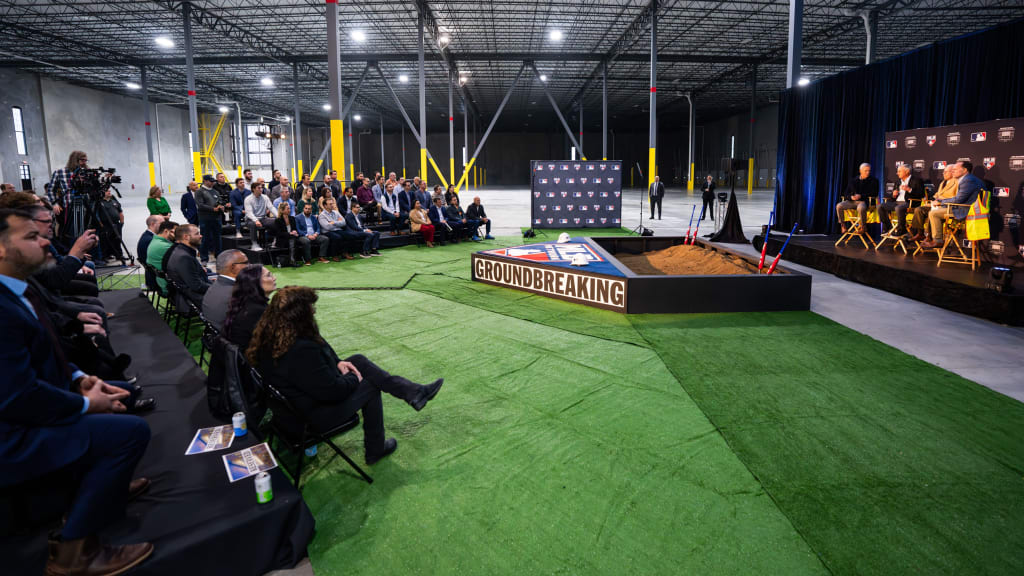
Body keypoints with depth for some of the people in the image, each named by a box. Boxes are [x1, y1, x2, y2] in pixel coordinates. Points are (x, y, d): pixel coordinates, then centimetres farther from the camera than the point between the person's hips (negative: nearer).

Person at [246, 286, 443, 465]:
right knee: (369, 386, 7)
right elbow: (332, 391, -29)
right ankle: (374, 451, 23)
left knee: (359, 360, 7)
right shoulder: (301, 351, -37)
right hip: (313, 416, -9)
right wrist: (353, 379, -10)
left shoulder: (271, 338, -6)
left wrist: (337, 362, 4)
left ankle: (414, 392, 12)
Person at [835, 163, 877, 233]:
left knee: (860, 208, -40)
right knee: (839, 206, -24)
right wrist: (851, 197, -11)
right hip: (851, 201, 4)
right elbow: (846, 194, 13)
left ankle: (863, 227, -20)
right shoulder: (853, 181, 16)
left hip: (863, 201, -4)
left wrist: (861, 196, -14)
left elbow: (874, 193, -3)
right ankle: (843, 225, -11)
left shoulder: (873, 180, 7)